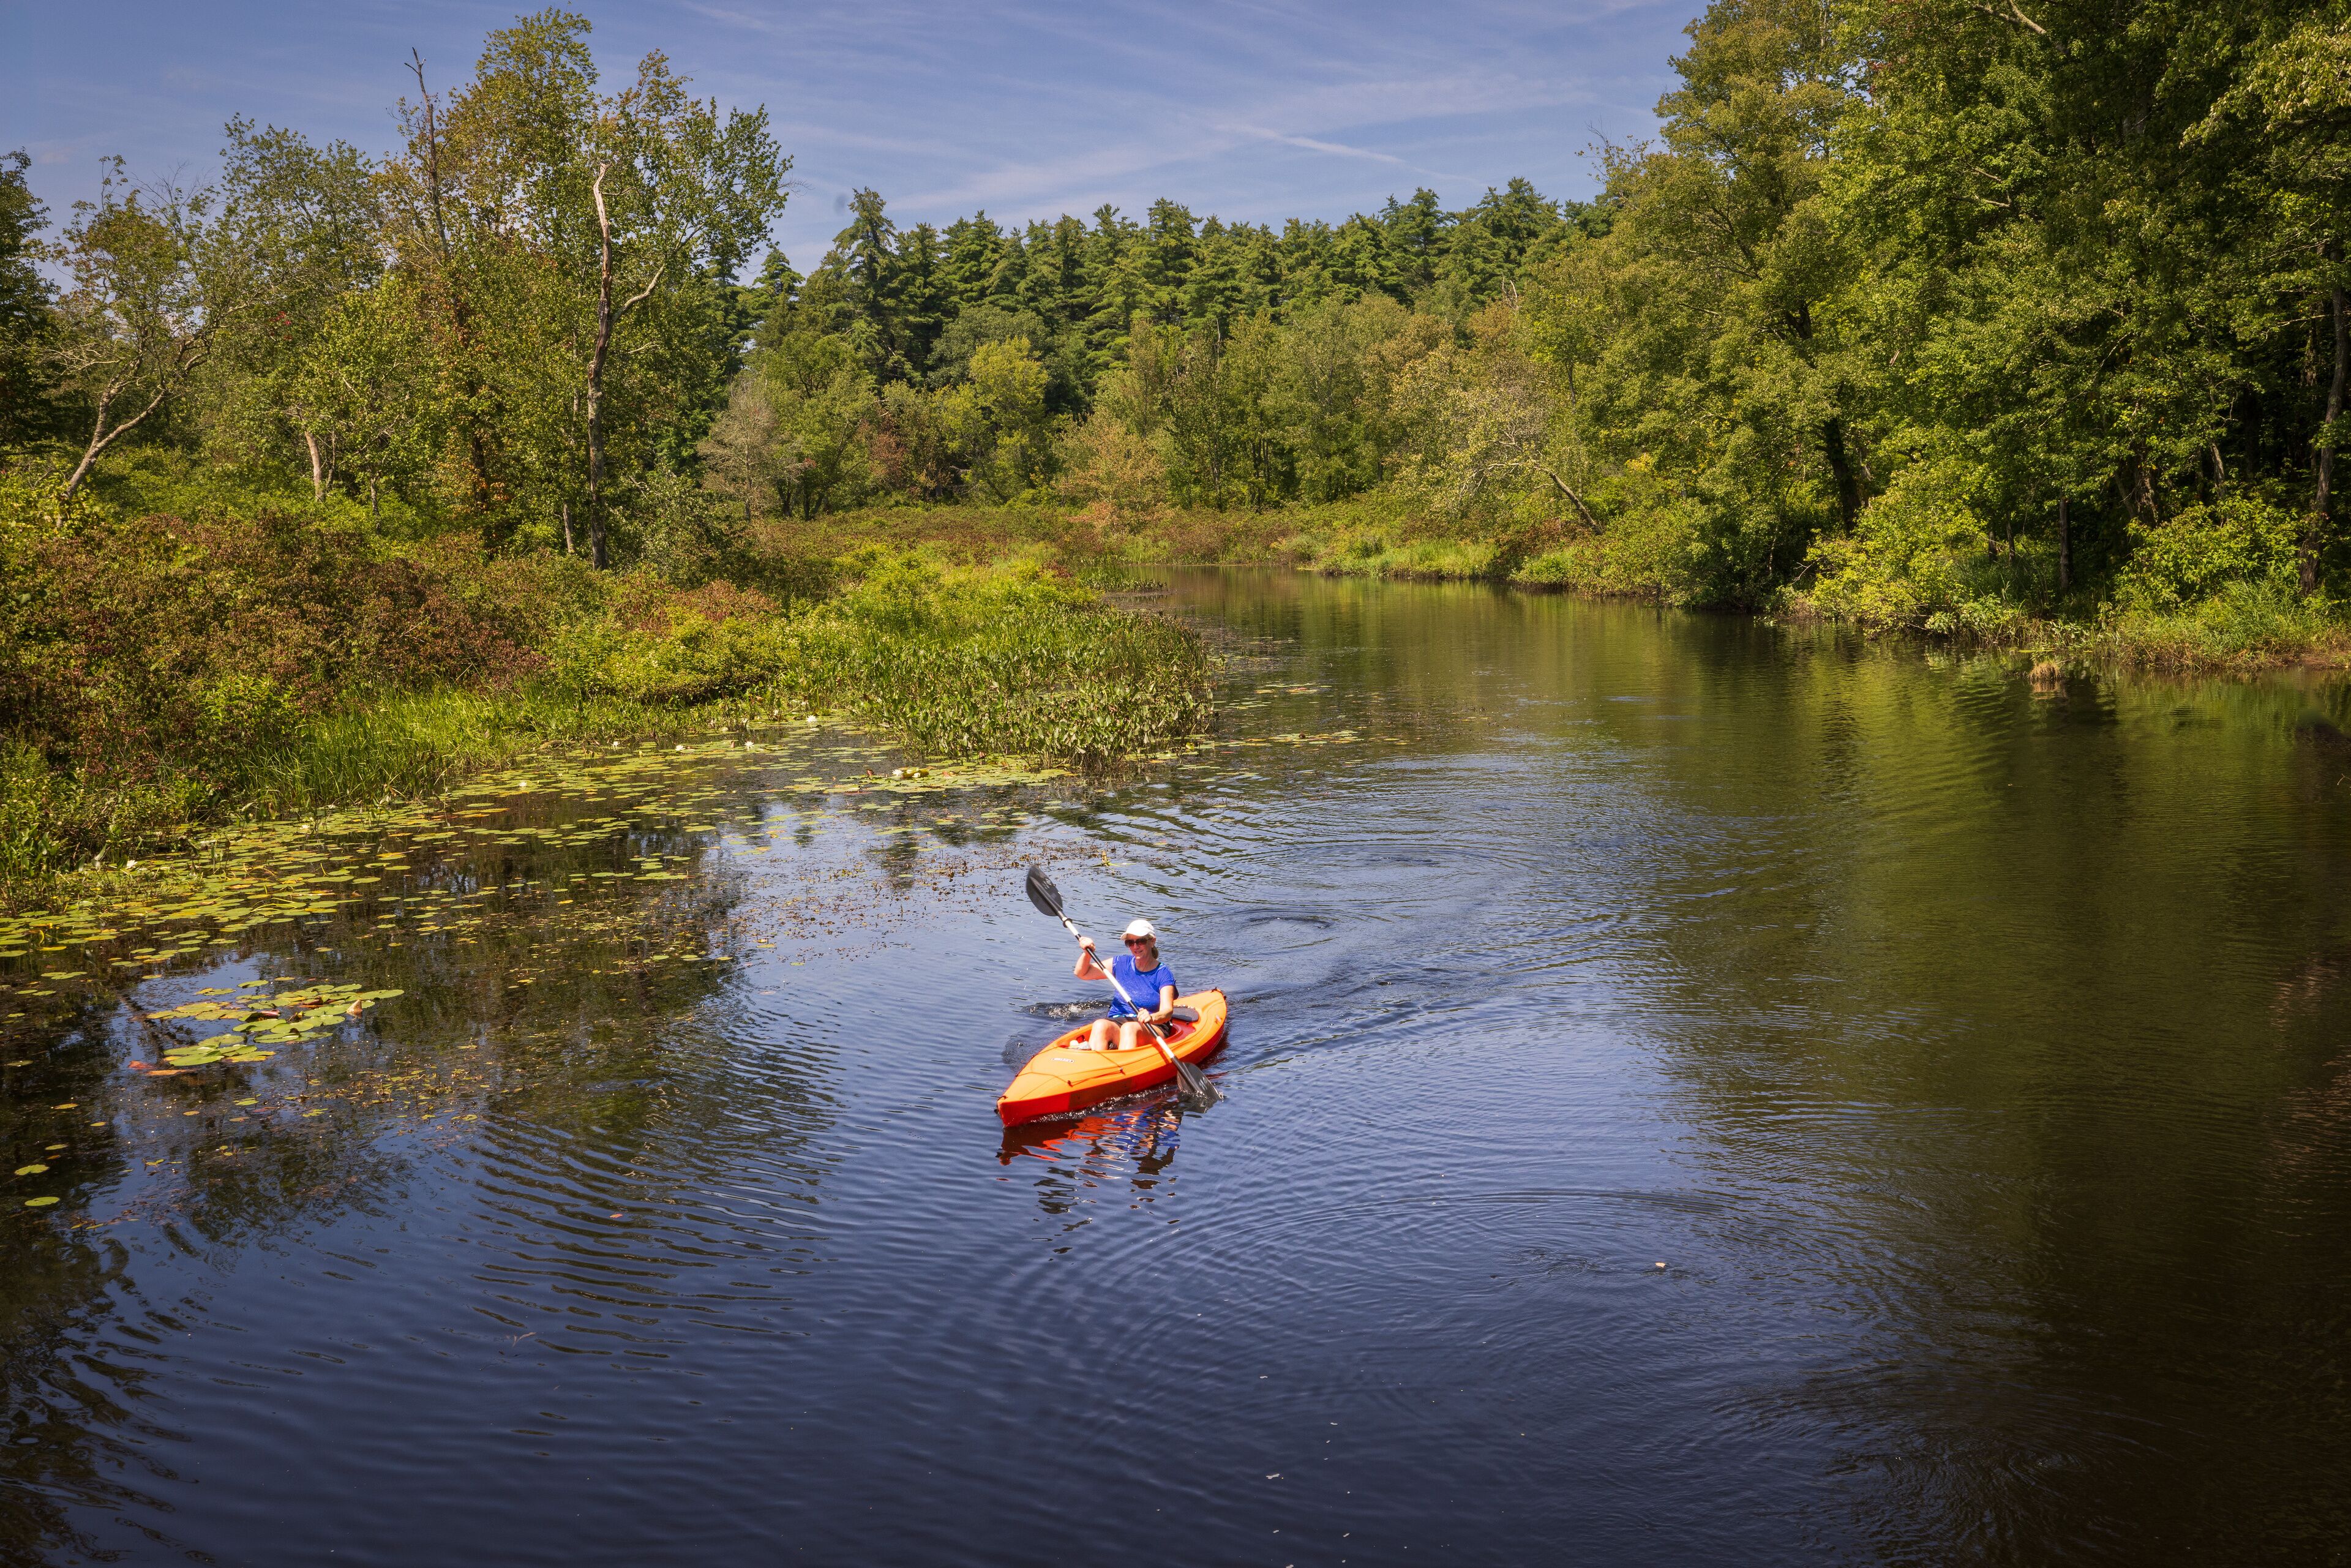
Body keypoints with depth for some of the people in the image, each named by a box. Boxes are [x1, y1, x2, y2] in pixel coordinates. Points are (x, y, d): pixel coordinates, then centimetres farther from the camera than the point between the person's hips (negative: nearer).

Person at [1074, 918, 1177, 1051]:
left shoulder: (1163, 974, -2)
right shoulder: (1122, 964, 10)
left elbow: (1167, 1011, -16)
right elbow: (1082, 973, 17)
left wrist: (1152, 1017, -39)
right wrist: (1087, 953, -3)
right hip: (1116, 1022, 3)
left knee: (1129, 1028, -37)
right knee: (1100, 1025, -31)